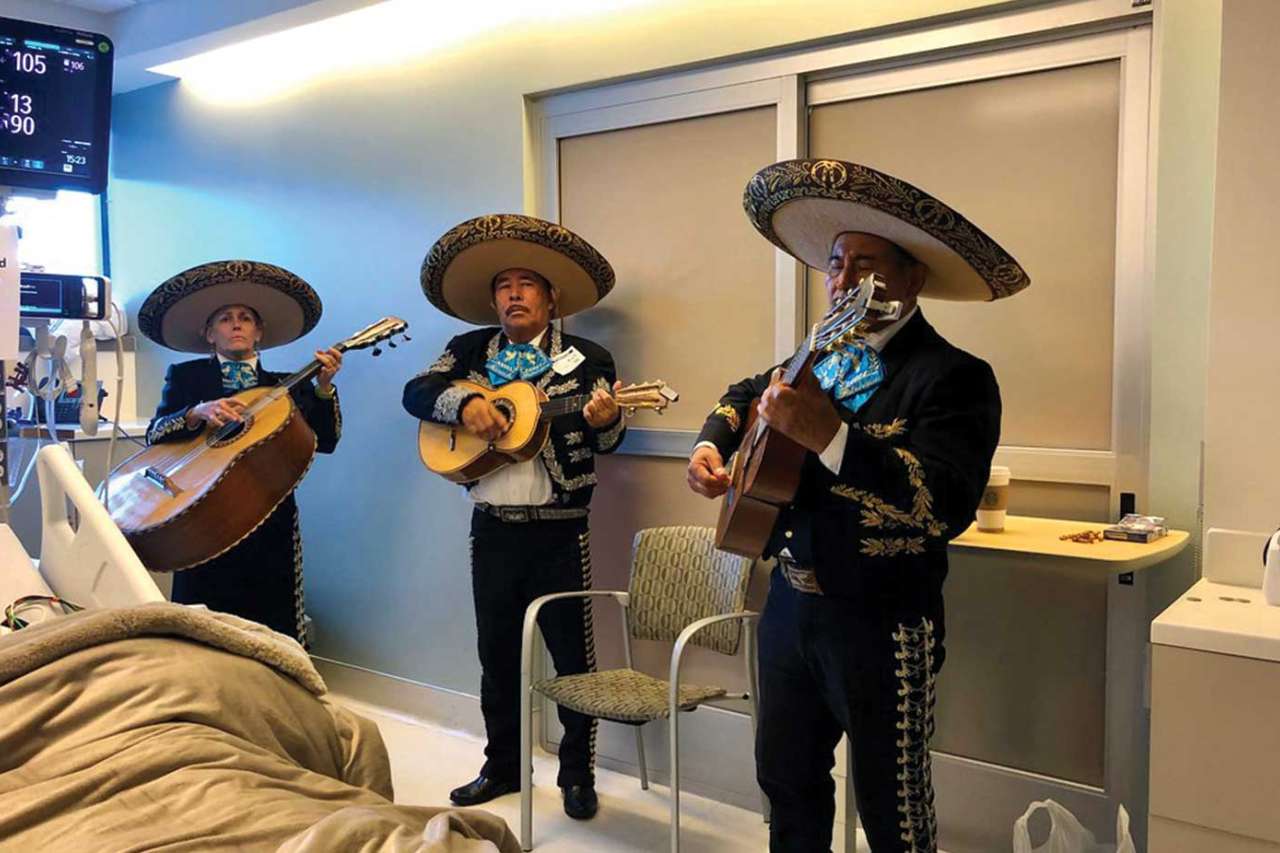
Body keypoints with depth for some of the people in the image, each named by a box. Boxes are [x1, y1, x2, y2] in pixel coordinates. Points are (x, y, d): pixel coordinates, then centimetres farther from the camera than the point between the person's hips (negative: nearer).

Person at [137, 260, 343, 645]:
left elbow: (325, 441, 0)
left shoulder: (288, 385, 12)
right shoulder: (185, 376, 12)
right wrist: (198, 412, -18)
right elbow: (155, 433, 0)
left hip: (270, 523, 1)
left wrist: (324, 387, -13)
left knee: (273, 633, -1)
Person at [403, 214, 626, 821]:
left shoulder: (587, 360, 0)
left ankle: (577, 774, 18)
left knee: (572, 653, 3)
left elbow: (607, 441, -4)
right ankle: (503, 767, 29)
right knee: (497, 653, 13)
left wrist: (604, 419, -27)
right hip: (491, 528, 3)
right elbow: (416, 392, 0)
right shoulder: (469, 351, 9)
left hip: (559, 529, -3)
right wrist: (464, 403, -19)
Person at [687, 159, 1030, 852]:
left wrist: (829, 433, -36)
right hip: (790, 605, 7)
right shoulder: (823, 356, 7)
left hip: (881, 627, -7)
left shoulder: (954, 378, -15)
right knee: (784, 776, 21)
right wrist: (712, 442, 7)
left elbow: (945, 507, -28)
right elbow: (746, 393, 27)